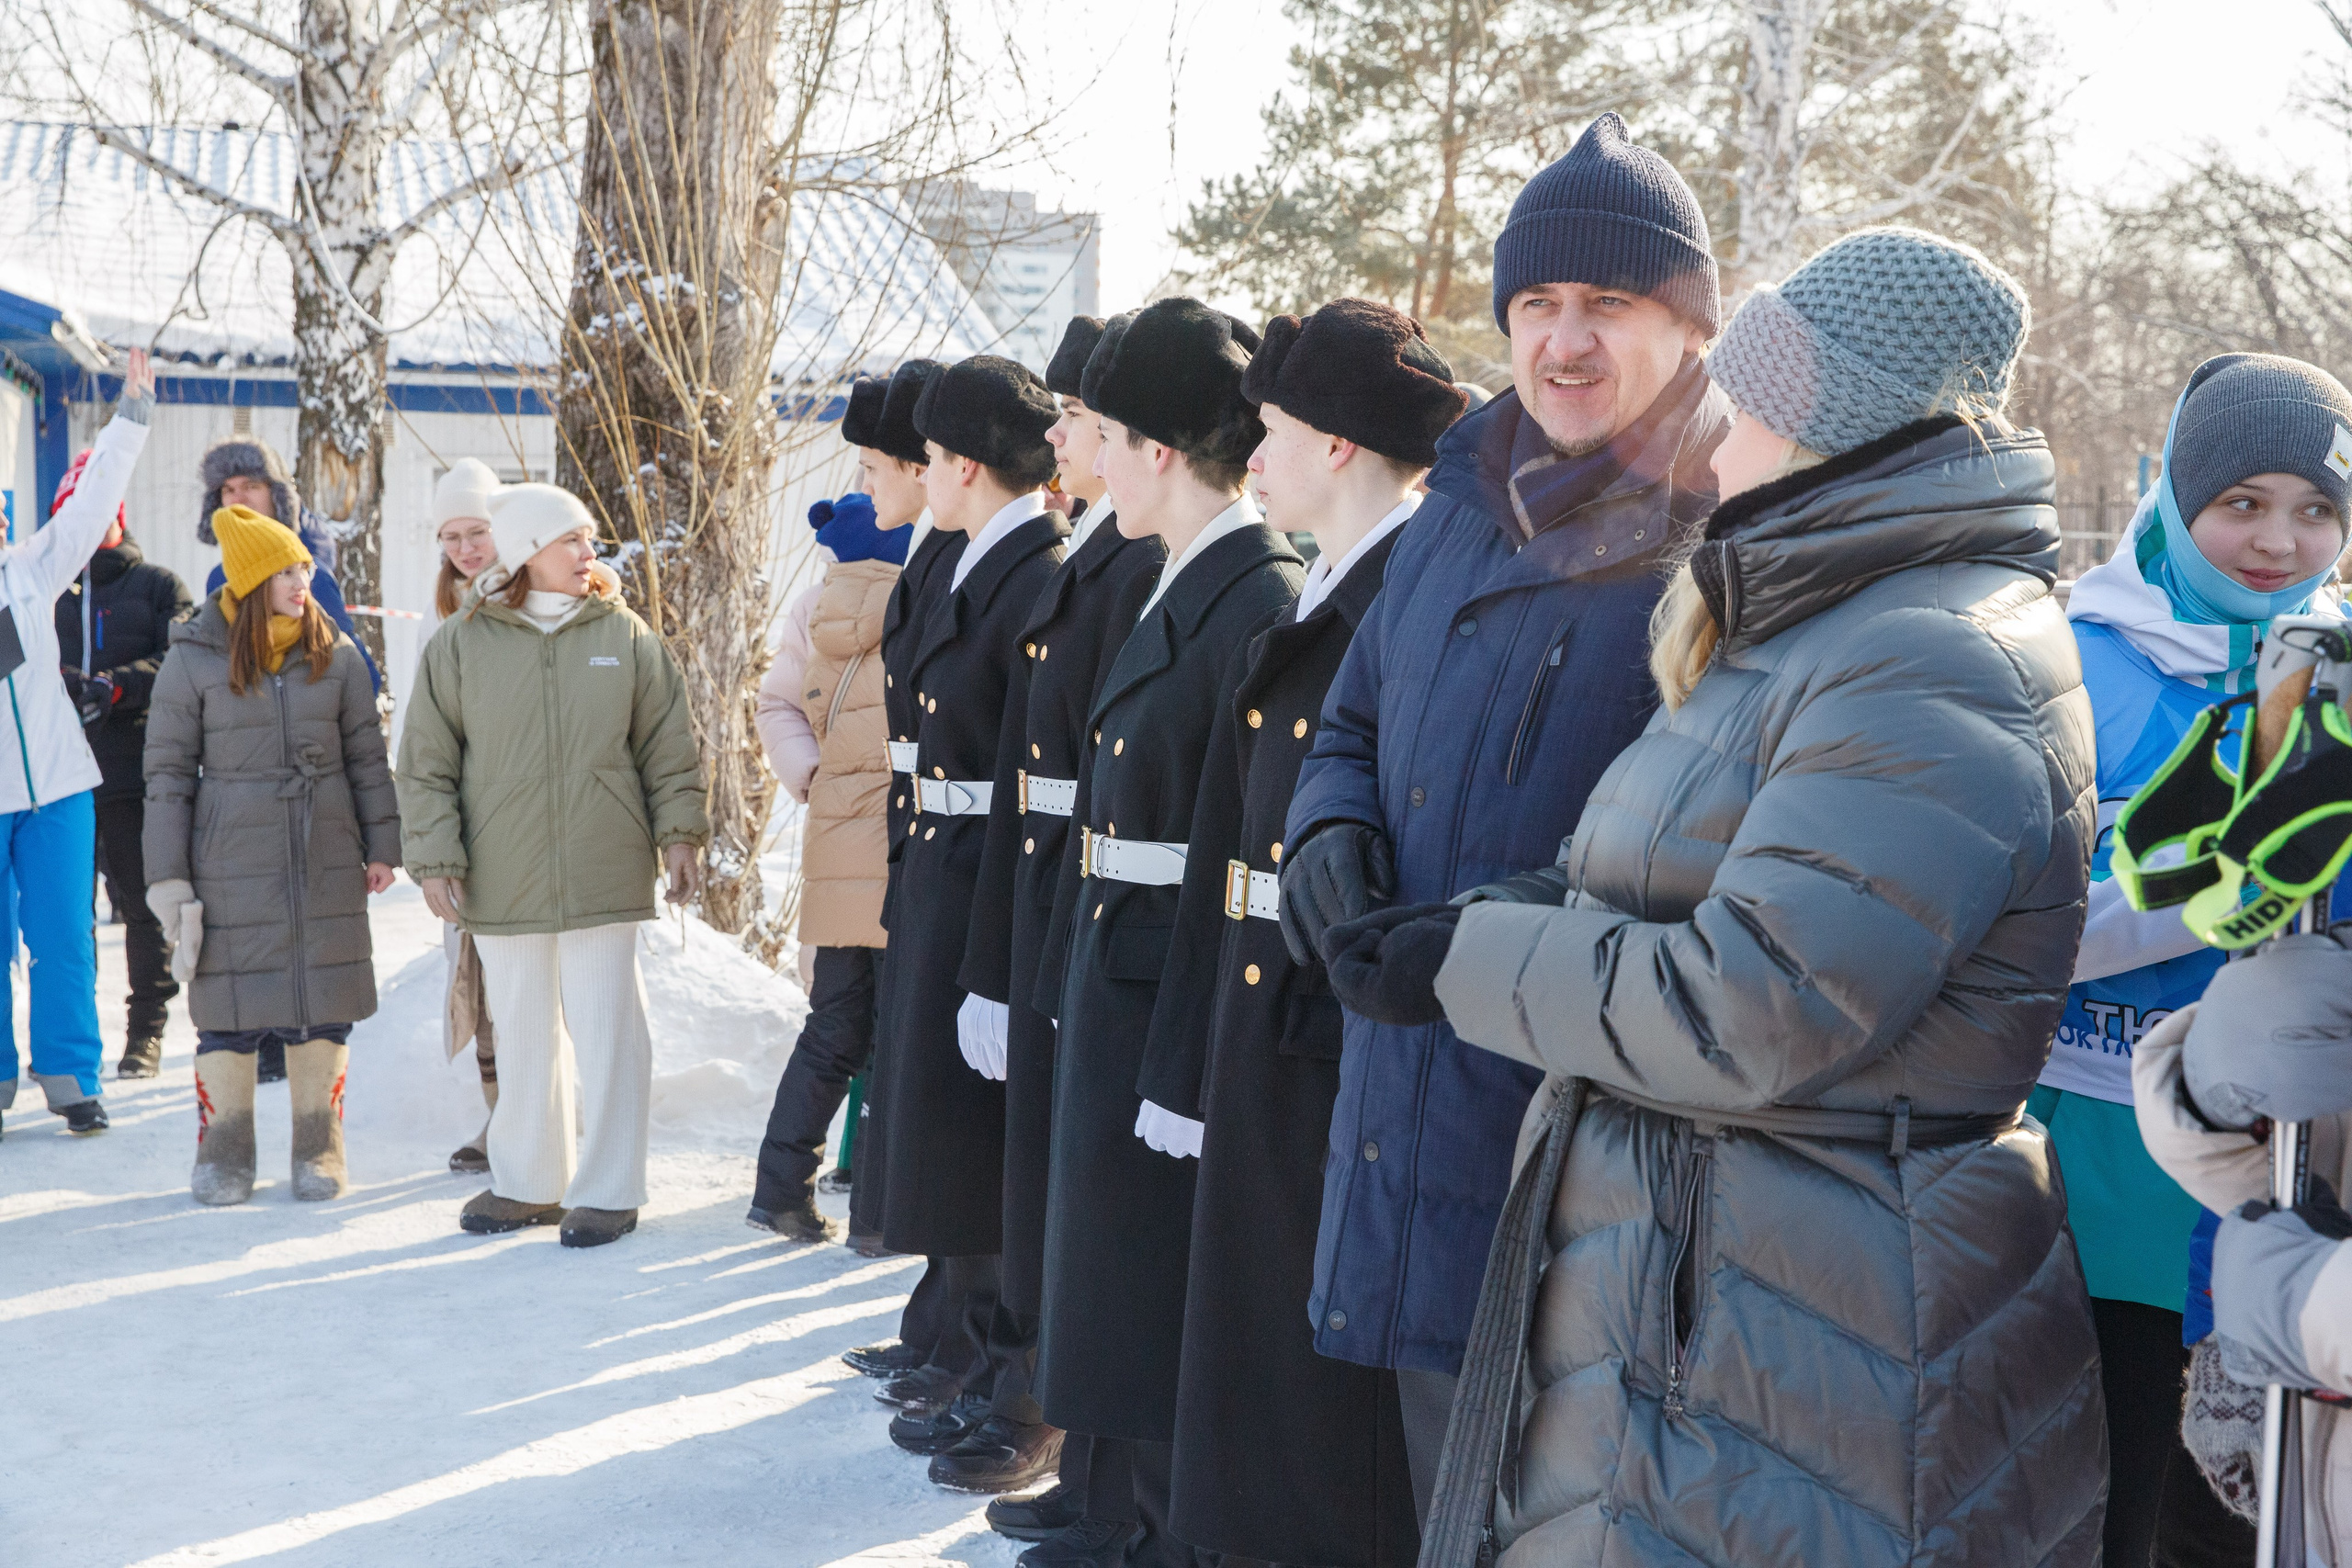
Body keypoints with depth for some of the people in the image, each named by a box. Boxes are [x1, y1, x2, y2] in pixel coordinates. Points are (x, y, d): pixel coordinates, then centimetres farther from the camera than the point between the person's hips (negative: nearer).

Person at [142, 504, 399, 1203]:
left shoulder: (334, 652, 3)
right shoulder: (194, 659, -4)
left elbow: (367, 754, 9)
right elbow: (168, 771, -1)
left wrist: (382, 846, 7)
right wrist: (166, 875, -4)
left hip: (326, 859, 2)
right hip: (231, 862, -2)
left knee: (323, 1002, 6)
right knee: (231, 1007, 1)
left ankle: (319, 1148, 19)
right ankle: (225, 1152, 16)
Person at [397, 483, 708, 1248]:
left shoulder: (625, 635, 4)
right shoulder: (460, 645, 2)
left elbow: (668, 745, 9)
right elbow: (427, 763, 4)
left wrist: (678, 832, 4)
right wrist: (435, 857, -1)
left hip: (603, 874, -1)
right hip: (501, 882, 1)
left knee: (606, 1031, 1)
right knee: (521, 1035, 12)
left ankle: (607, 1192, 11)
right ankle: (529, 1183, 26)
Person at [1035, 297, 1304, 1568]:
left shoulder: (1261, 600, -18)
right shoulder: (1177, 593, 12)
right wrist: (1078, 991, 12)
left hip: (1182, 1015, -10)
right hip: (1117, 998, 10)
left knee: (1167, 1316, 3)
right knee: (1118, 1301, 19)